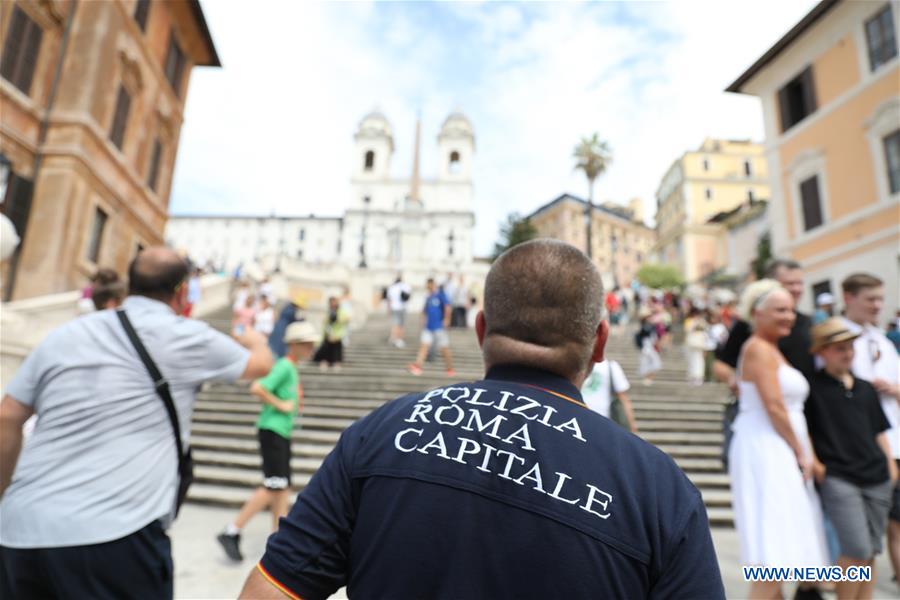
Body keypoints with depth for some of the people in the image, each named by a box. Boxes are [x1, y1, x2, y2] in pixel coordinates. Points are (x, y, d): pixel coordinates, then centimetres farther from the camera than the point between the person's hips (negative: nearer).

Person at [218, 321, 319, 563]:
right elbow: (256, 389, -28)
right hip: (272, 431, -10)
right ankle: (231, 532, 4)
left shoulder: (291, 368, 13)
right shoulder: (284, 366, -16)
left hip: (282, 432, 10)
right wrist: (280, 405, -19)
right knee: (274, 487, -7)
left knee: (283, 488, 12)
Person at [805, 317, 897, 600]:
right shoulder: (813, 388, -3)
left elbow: (879, 432, 20)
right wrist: (815, 464, -10)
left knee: (870, 553, 10)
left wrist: (890, 463, 12)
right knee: (857, 550, -11)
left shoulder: (866, 389, 14)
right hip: (837, 479, -6)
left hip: (877, 479, 6)